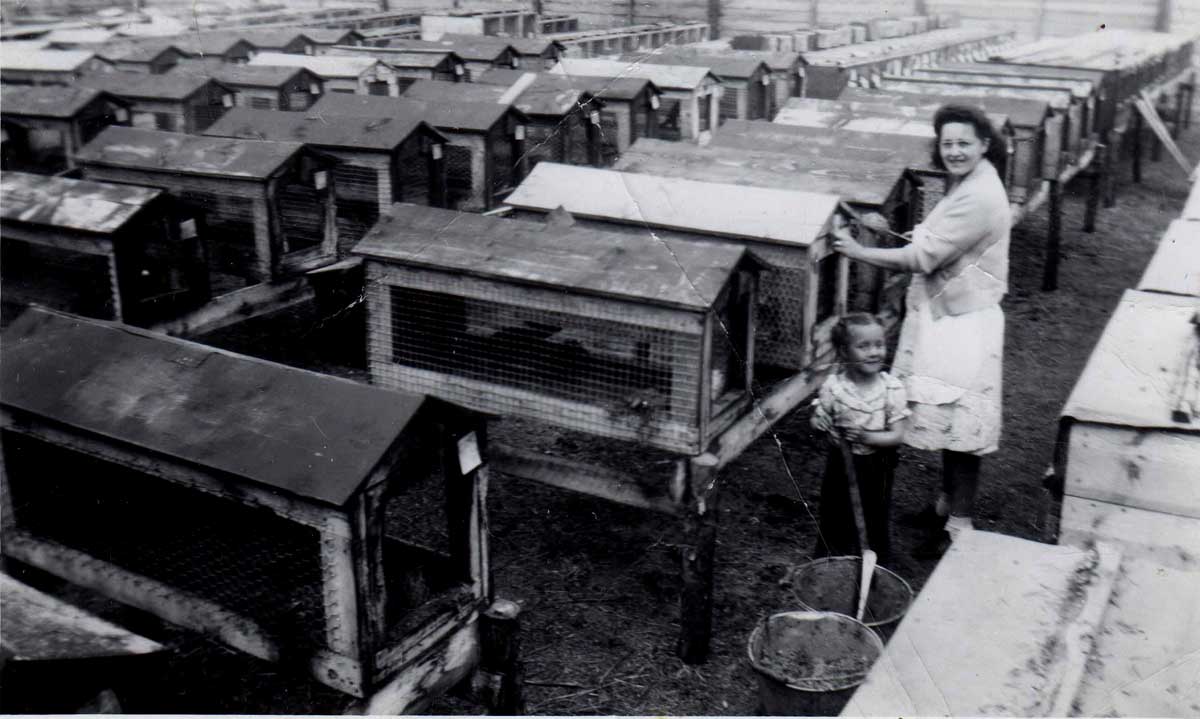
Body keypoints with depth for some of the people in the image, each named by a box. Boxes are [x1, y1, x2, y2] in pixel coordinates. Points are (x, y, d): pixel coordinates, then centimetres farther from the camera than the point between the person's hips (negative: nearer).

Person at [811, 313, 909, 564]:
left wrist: (866, 437, -29)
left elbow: (897, 436, -14)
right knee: (835, 518, 14)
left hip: (877, 466, 0)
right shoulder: (833, 386, -14)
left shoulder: (892, 388, -14)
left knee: (876, 519, 14)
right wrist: (820, 424, -26)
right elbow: (819, 418, -2)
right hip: (841, 463, 0)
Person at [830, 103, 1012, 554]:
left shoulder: (979, 198, -22)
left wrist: (857, 251, -18)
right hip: (944, 317, 10)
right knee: (948, 422, 20)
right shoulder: (966, 185, 10)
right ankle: (948, 503, 34)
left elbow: (923, 259, -24)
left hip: (963, 326, -10)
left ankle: (959, 526, 11)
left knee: (959, 430, 0)